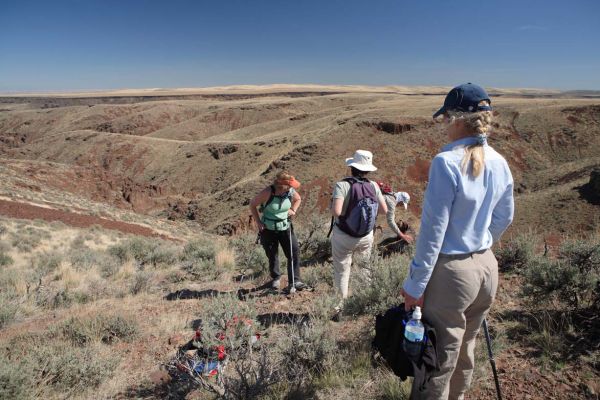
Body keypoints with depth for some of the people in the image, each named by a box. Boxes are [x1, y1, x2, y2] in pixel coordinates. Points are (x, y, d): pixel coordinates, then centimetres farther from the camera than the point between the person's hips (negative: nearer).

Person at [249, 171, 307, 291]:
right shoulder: (268, 192, -22)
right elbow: (252, 205, -9)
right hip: (268, 229, -3)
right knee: (272, 256, 11)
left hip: (285, 227, 3)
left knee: (294, 254, -4)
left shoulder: (291, 191, -11)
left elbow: (298, 199, 14)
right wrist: (258, 222, -12)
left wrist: (293, 210, -3)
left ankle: (294, 281, 8)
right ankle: (276, 278, 36)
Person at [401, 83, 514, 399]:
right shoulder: (499, 163, 1)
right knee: (465, 352, 25)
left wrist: (416, 284, -13)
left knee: (439, 361, 9)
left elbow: (433, 229, -20)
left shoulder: (447, 162, -21)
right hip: (487, 267, 7)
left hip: (451, 271, -7)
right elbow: (504, 218, 12)